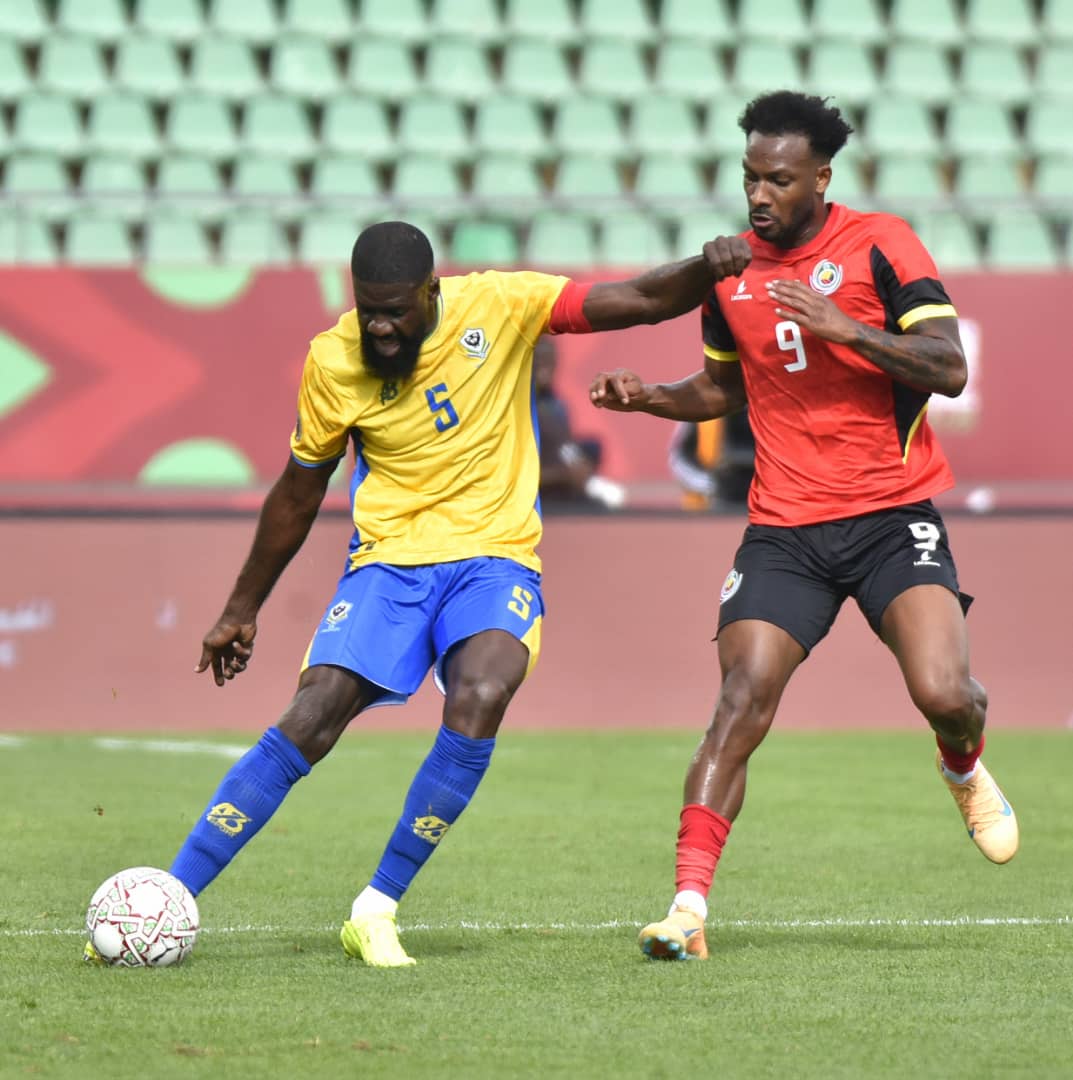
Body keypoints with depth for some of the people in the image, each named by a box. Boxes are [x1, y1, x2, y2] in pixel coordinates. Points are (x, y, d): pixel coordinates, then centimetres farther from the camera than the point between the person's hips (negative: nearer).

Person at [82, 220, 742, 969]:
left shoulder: (499, 306, -7)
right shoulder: (332, 362, -3)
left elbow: (643, 302, -6)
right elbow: (300, 491, 11)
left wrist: (711, 267, -26)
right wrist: (243, 609, 17)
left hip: (494, 555, -1)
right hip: (388, 561, 1)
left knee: (479, 701, -30)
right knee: (309, 722, -18)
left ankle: (376, 911, -17)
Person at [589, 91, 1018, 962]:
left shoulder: (880, 245, -5)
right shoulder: (733, 270, 9)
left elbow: (950, 370, -14)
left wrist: (845, 326, -24)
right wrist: (648, 396, 6)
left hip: (893, 514, -3)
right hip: (784, 529, 3)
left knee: (944, 696, -19)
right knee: (740, 703, -14)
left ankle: (965, 770, 20)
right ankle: (688, 907, -15)